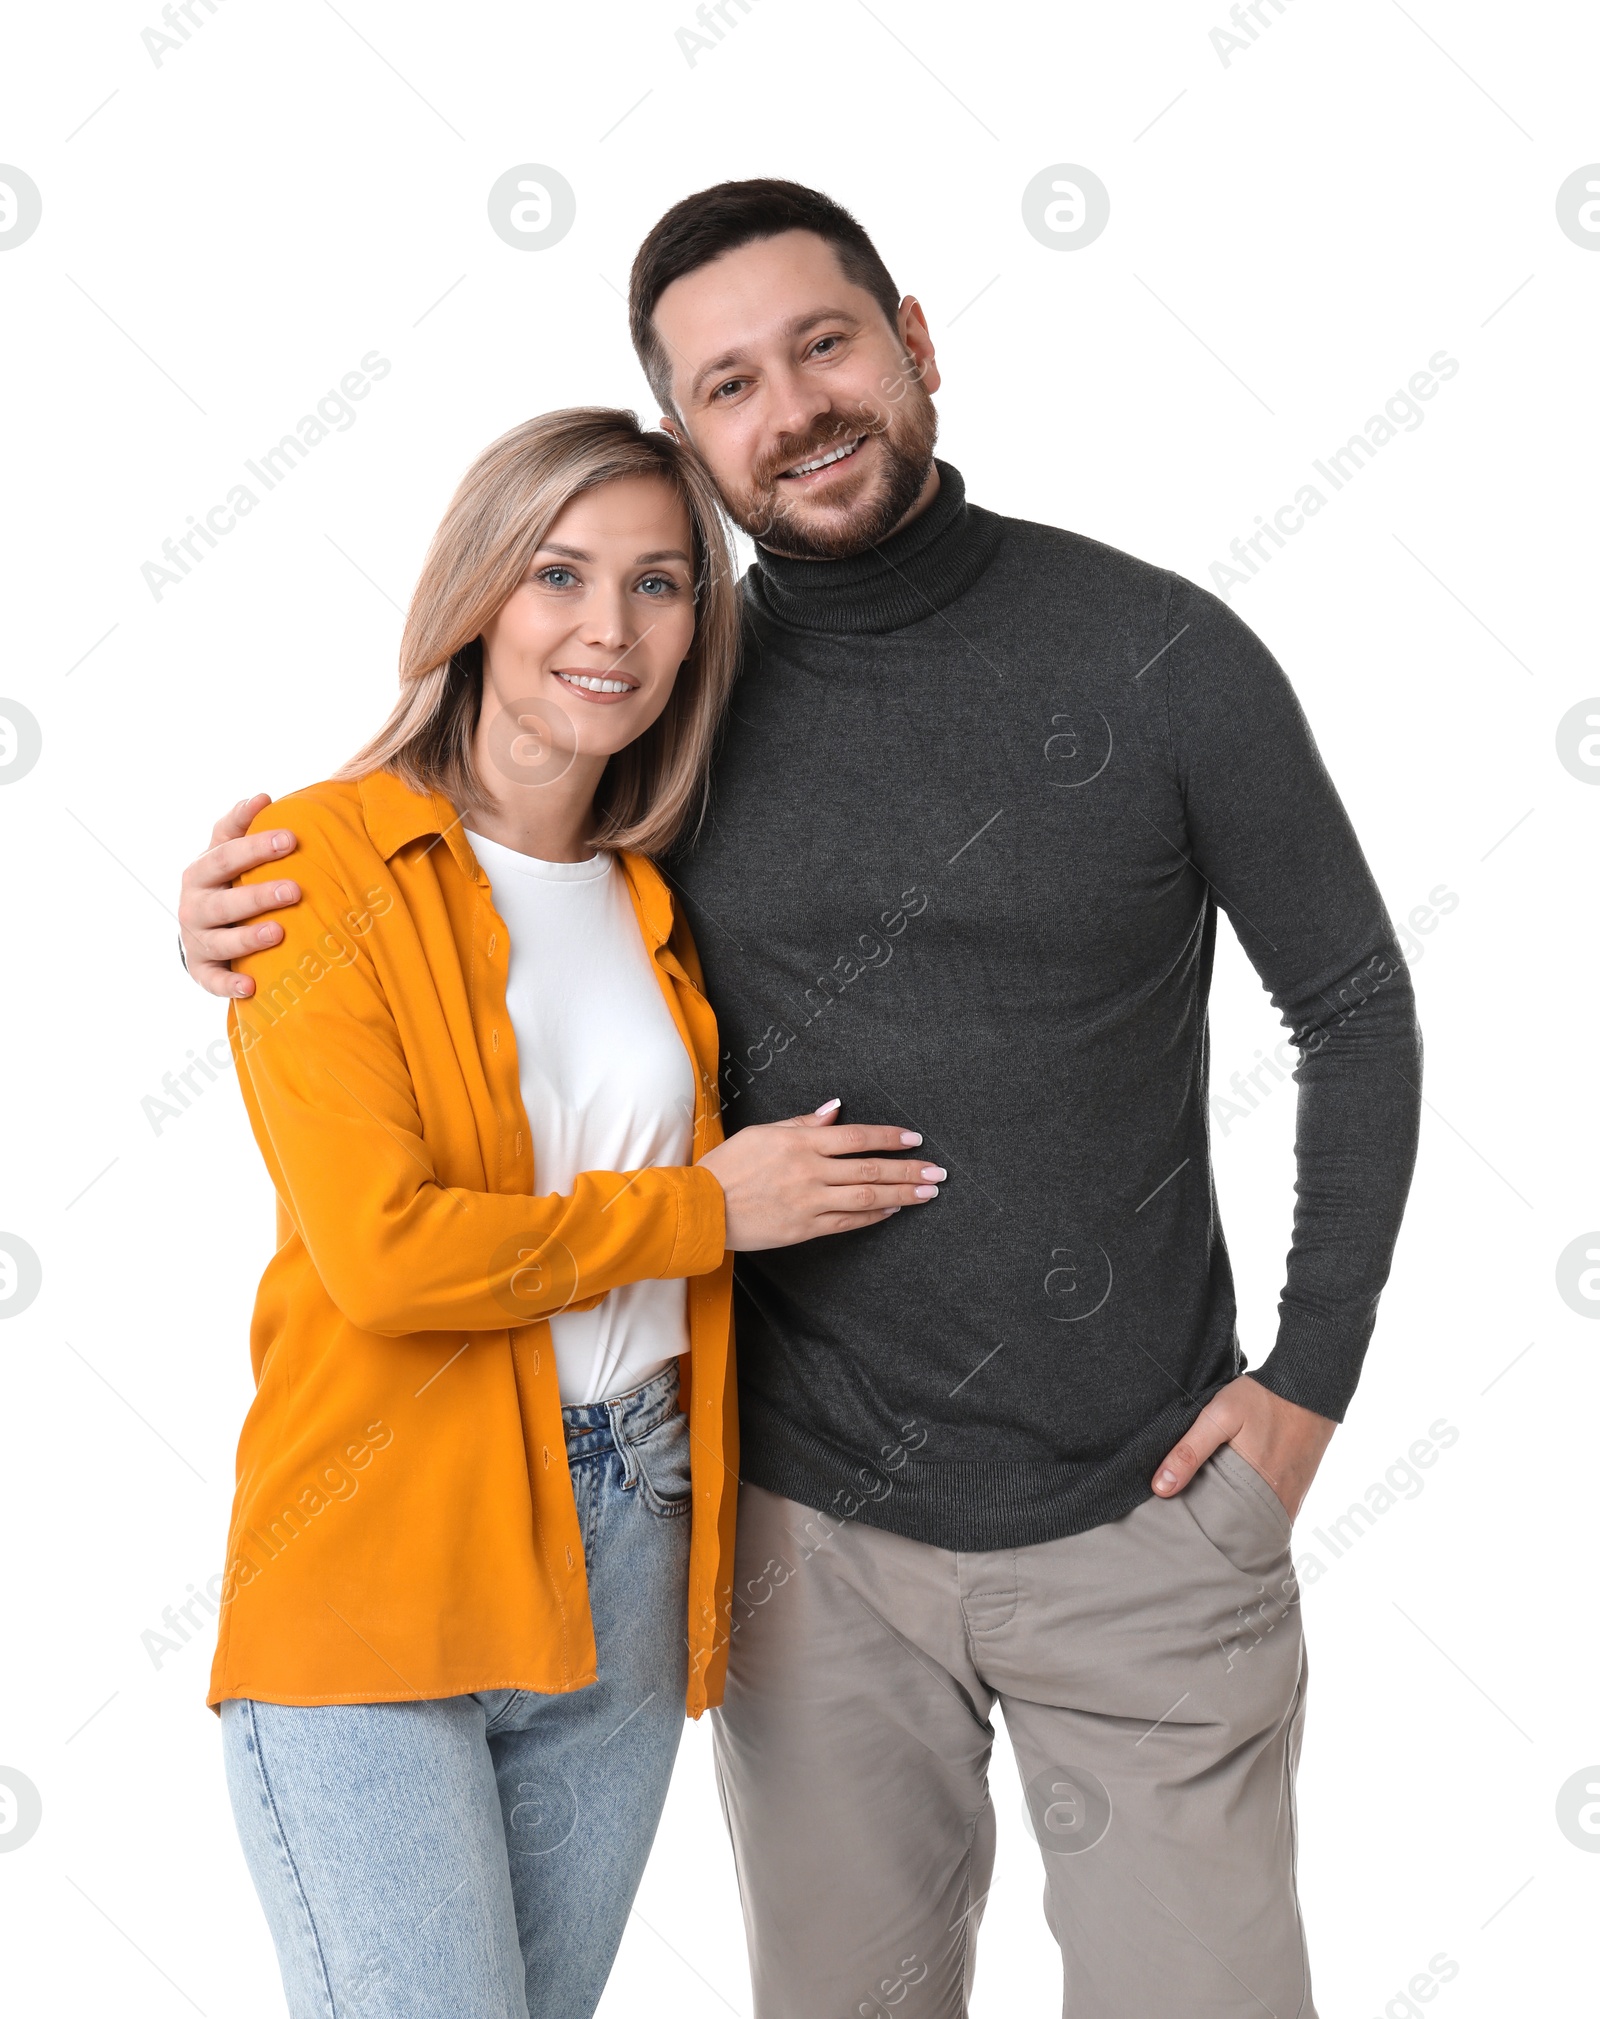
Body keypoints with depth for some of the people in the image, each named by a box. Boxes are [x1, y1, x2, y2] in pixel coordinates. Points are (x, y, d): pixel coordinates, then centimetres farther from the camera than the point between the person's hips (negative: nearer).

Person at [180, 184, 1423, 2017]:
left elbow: (1356, 1012, 1)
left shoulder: (1158, 654, -9)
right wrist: (239, 926, -8)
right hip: (811, 1520, 2)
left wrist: (1310, 1380, -4)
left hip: (1141, 1515, -2)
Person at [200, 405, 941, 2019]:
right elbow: (381, 1246, -17)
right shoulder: (326, 861, -7)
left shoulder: (653, 900, 12)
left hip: (624, 1566, 6)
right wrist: (708, 1206, -8)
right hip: (380, 1574, -5)